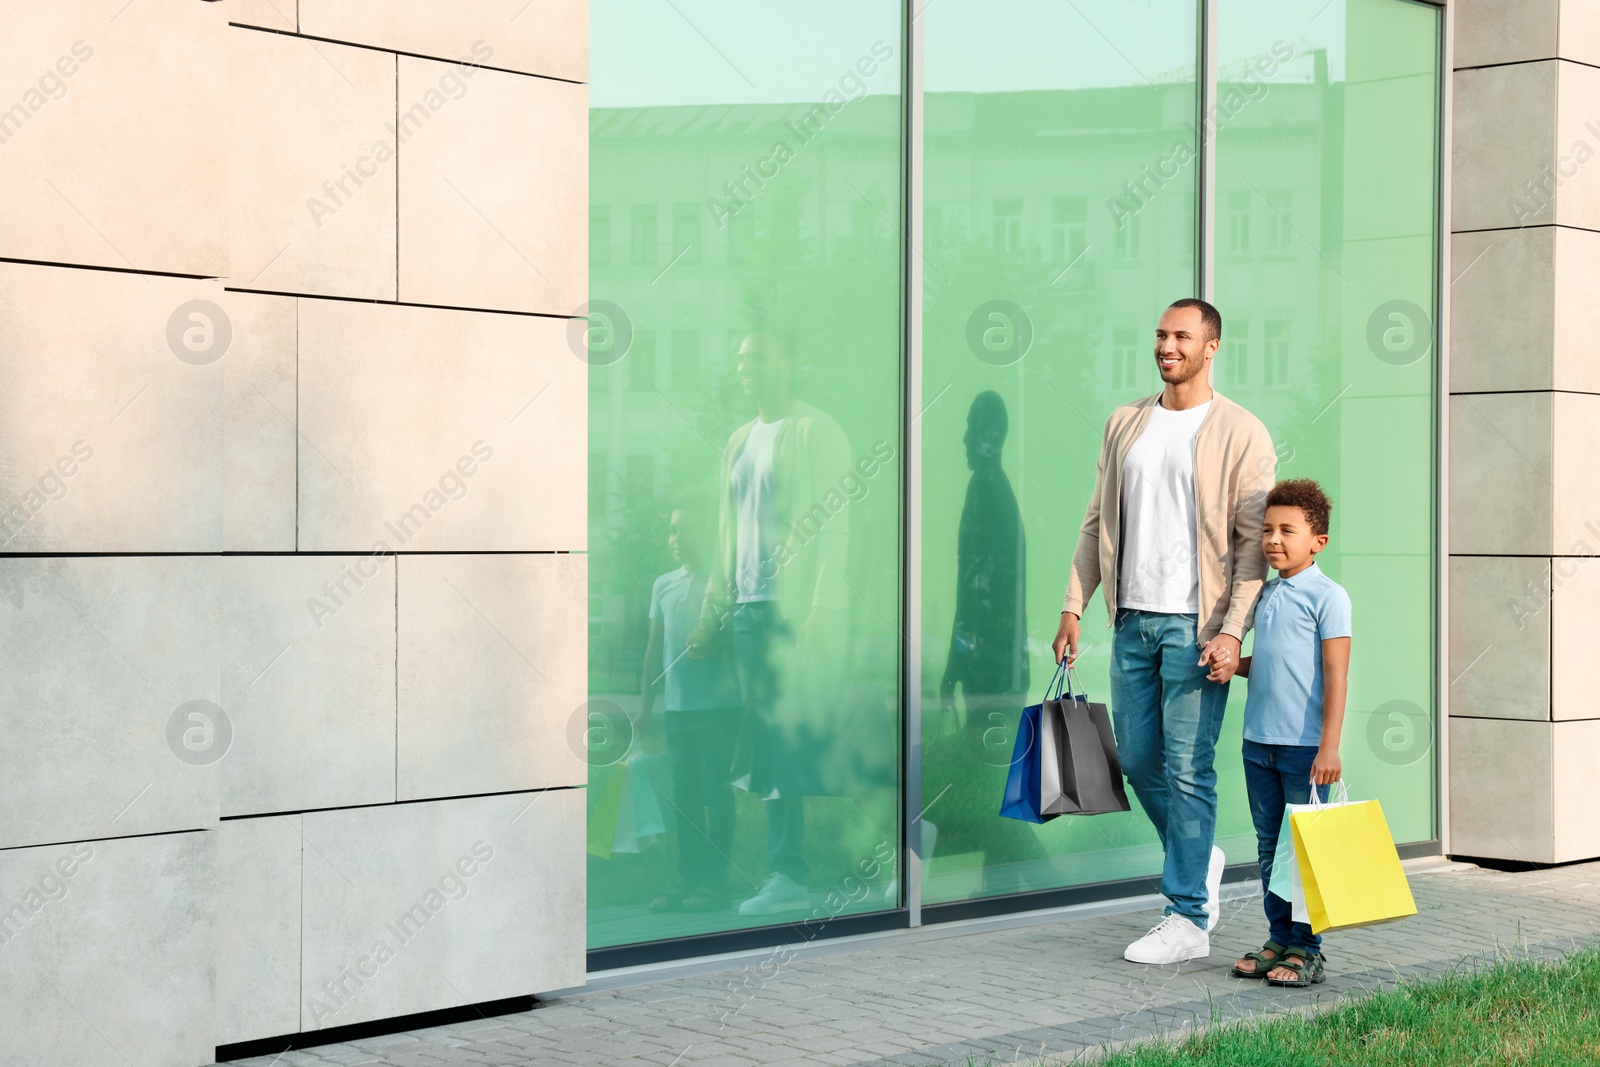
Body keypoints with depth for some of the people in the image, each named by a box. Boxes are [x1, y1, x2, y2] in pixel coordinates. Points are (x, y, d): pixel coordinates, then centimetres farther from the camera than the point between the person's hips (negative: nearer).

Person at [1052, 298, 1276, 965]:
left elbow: (1254, 543, -8)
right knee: (1137, 758, 10)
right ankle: (1199, 859, 33)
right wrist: (1073, 608, 9)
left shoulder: (1241, 434, -5)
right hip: (1133, 618, 6)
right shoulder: (1125, 425, 12)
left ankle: (1188, 920, 3)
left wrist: (1233, 632, -17)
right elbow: (1098, 523, 15)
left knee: (1187, 768, -4)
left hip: (1196, 625, -6)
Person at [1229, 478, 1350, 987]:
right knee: (1269, 845, 11)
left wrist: (1329, 747, -16)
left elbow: (1335, 673, -12)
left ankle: (1307, 950, 5)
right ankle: (1279, 940, 19)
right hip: (1258, 742, 7)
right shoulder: (1265, 594, 13)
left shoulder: (1327, 596, -8)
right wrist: (1234, 664, 4)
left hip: (1304, 746, -7)